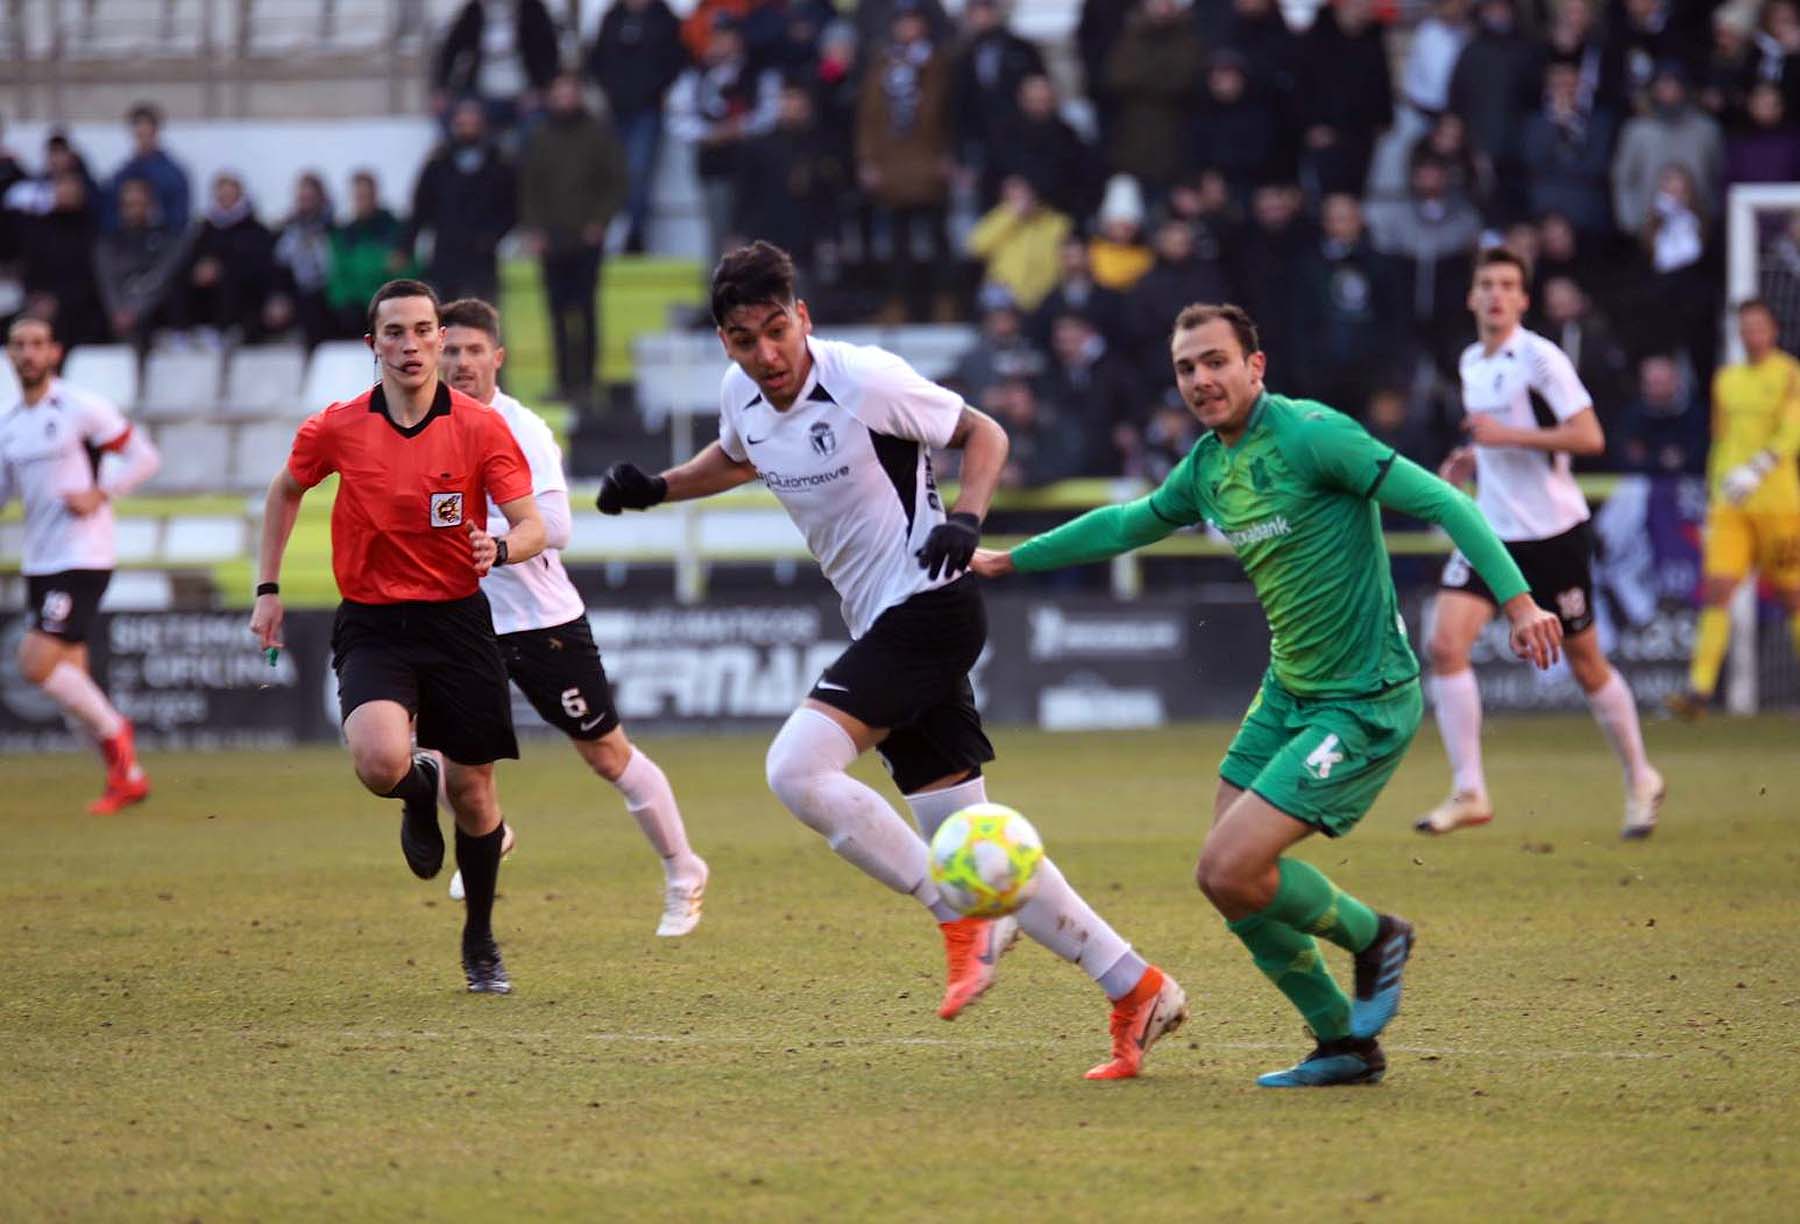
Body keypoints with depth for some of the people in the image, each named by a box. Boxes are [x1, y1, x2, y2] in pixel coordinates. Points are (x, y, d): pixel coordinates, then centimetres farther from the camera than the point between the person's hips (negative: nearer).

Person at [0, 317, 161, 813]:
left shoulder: (80, 408, -8)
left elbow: (144, 456, -5)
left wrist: (100, 494, -16)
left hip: (82, 558, -7)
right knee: (71, 679, 7)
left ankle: (113, 731, 3)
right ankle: (128, 778, 18)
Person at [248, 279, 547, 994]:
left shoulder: (481, 427, -7)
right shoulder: (335, 429, -3)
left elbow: (533, 527, -8)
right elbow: (285, 491, 17)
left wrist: (503, 547, -31)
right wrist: (268, 591, 13)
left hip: (457, 620, 0)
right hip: (372, 626, 0)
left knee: (473, 793, 5)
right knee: (381, 761, -27)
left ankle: (480, 942, 29)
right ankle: (420, 791, 13)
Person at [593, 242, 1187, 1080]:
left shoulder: (867, 381, -16)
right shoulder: (741, 395, 5)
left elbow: (983, 433, -5)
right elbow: (736, 458, 29)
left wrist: (965, 519, -21)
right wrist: (653, 489, 15)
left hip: (927, 604, -8)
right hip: (881, 624, 8)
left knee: (797, 768, -22)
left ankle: (966, 918, -13)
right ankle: (1136, 990, 9)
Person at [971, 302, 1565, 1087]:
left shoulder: (1309, 435, -17)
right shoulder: (1206, 466, 7)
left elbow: (1440, 502, -20)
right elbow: (1129, 523, 28)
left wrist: (1517, 599, -31)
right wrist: (1012, 559, 35)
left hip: (1363, 703, -9)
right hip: (1287, 694, 9)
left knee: (1233, 872, -17)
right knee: (1221, 877, 6)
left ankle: (1372, 937, 10)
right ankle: (1345, 1044, 20)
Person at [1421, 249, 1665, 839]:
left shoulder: (1540, 358, -12)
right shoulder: (1471, 363, 11)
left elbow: (1589, 437, -19)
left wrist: (1505, 436, -22)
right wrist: (1471, 458, 8)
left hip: (1553, 531, -6)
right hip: (1491, 530, 6)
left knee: (1585, 663, 5)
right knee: (1445, 643, -12)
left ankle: (1640, 779, 26)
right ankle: (1468, 792, -8)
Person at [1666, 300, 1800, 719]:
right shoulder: (1726, 380, 15)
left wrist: (1756, 469, -27)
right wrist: (1712, 503, 18)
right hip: (1731, 507, 4)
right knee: (1715, 591, -10)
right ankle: (1699, 689, -16)